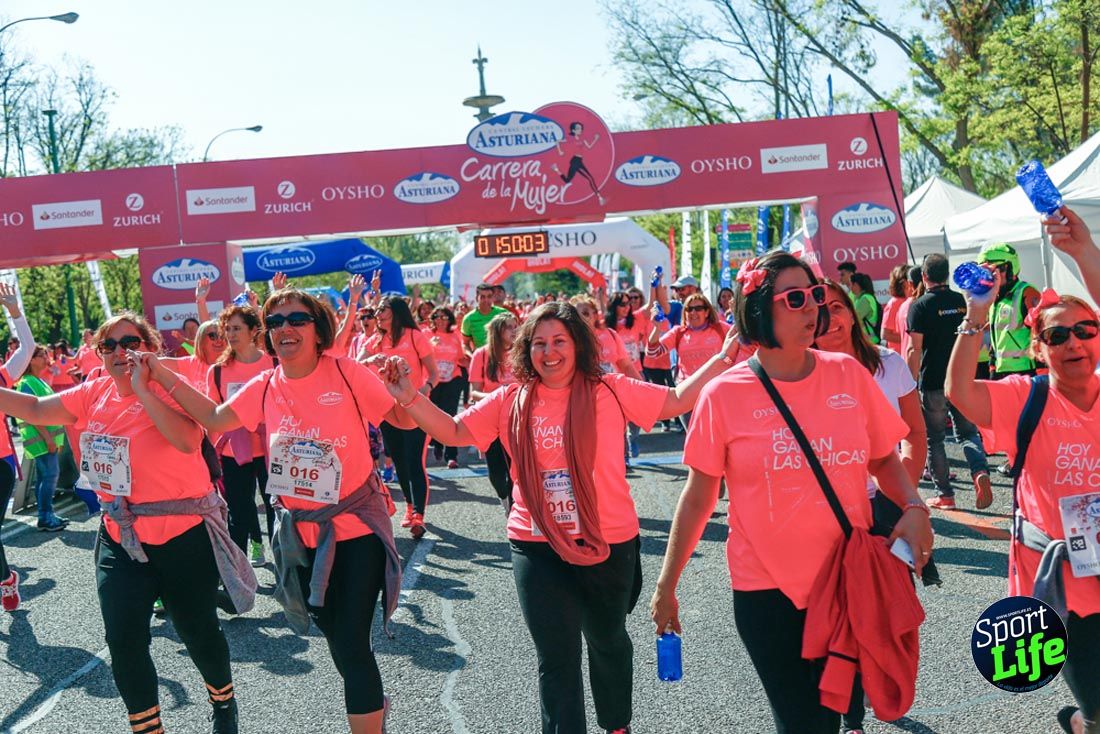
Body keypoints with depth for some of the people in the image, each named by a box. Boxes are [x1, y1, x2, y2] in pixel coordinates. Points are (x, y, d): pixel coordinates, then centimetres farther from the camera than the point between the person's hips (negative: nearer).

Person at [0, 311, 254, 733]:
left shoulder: (168, 390, -15)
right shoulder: (94, 394, 3)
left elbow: (186, 440, -32)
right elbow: (35, 410, 5)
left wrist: (141, 387, -31)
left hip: (185, 536, -5)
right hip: (121, 537, 5)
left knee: (197, 632, 10)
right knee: (124, 642, 1)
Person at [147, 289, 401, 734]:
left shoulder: (348, 374, -14)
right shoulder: (264, 388, 0)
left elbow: (403, 420, -11)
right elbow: (214, 418, 3)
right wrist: (163, 377, -1)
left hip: (357, 527, -5)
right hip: (301, 533, 5)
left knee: (351, 643, -8)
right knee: (334, 635, 20)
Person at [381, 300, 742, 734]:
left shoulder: (611, 391, -5)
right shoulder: (510, 402, -1)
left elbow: (676, 401, -1)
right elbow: (454, 432, 0)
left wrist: (722, 359, -8)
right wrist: (410, 399, -14)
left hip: (608, 543, 0)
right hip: (538, 547, 0)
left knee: (608, 642, 23)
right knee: (557, 658, 3)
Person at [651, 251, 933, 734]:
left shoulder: (848, 374, -2)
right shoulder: (723, 395, -9)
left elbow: (884, 459, 9)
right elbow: (698, 497, -2)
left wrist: (913, 507, -11)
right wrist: (666, 586, 3)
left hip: (849, 579, 3)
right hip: (767, 590, -2)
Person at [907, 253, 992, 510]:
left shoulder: (920, 306, -10)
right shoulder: (963, 301, 6)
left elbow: (915, 350, -14)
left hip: (932, 383, -4)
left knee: (934, 439, 8)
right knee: (967, 432, 14)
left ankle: (945, 495, 10)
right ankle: (980, 472, -13)